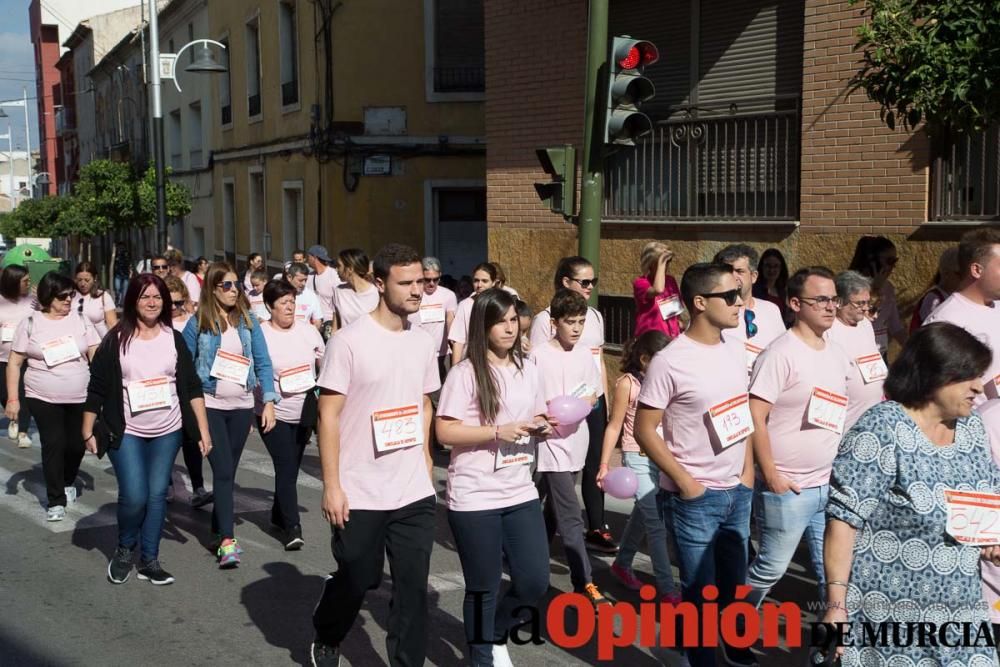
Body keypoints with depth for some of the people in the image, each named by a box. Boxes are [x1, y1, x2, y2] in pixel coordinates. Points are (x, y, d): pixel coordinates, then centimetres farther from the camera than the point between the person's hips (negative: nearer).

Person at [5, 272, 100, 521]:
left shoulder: (80, 320, 1)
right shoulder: (30, 323, -3)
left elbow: (97, 355, 2)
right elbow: (14, 362, 0)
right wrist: (12, 398, -5)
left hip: (80, 397, 2)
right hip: (43, 398, -2)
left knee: (76, 444, 9)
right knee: (53, 445, -4)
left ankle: (68, 483, 38)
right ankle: (56, 501, 7)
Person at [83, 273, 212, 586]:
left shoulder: (174, 338, 2)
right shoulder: (116, 339, -5)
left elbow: (192, 386, 3)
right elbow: (97, 387, -2)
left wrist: (203, 429, -1)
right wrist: (88, 431, -4)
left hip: (167, 431, 3)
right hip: (126, 432, -2)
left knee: (157, 494, 5)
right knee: (134, 496, -10)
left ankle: (149, 560, 17)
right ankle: (124, 550, 16)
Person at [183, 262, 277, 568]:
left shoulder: (248, 320, 4)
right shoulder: (198, 323, -4)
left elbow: (263, 362, 4)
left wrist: (269, 402, -2)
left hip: (242, 406, 3)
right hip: (209, 405, -3)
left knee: (229, 471, 12)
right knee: (223, 470, -10)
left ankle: (218, 528, 28)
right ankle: (227, 540, -11)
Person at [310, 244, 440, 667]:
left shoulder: (423, 343, 6)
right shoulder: (349, 341, -11)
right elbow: (329, 415, -11)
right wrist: (331, 485, -13)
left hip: (415, 493, 4)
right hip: (360, 493, -4)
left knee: (413, 587, 5)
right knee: (357, 580, 12)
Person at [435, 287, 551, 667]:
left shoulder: (528, 369, 8)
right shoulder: (465, 373, -10)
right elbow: (444, 432, -14)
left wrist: (542, 428, -5)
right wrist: (498, 431, -22)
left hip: (520, 493, 5)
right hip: (475, 498, -5)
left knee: (535, 582, 7)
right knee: (484, 588, 6)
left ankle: (496, 633, 34)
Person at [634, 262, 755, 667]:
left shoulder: (734, 353, 5)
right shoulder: (669, 362, -16)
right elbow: (644, 429, -13)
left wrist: (748, 471, 7)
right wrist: (685, 482, -14)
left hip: (738, 492, 6)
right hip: (694, 499, -6)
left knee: (734, 582, 17)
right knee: (700, 590, 6)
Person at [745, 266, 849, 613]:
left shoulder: (837, 353, 9)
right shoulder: (780, 354, -15)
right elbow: (755, 417, -18)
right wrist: (771, 477, -17)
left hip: (830, 486, 7)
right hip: (786, 488, -7)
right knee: (770, 569, 6)